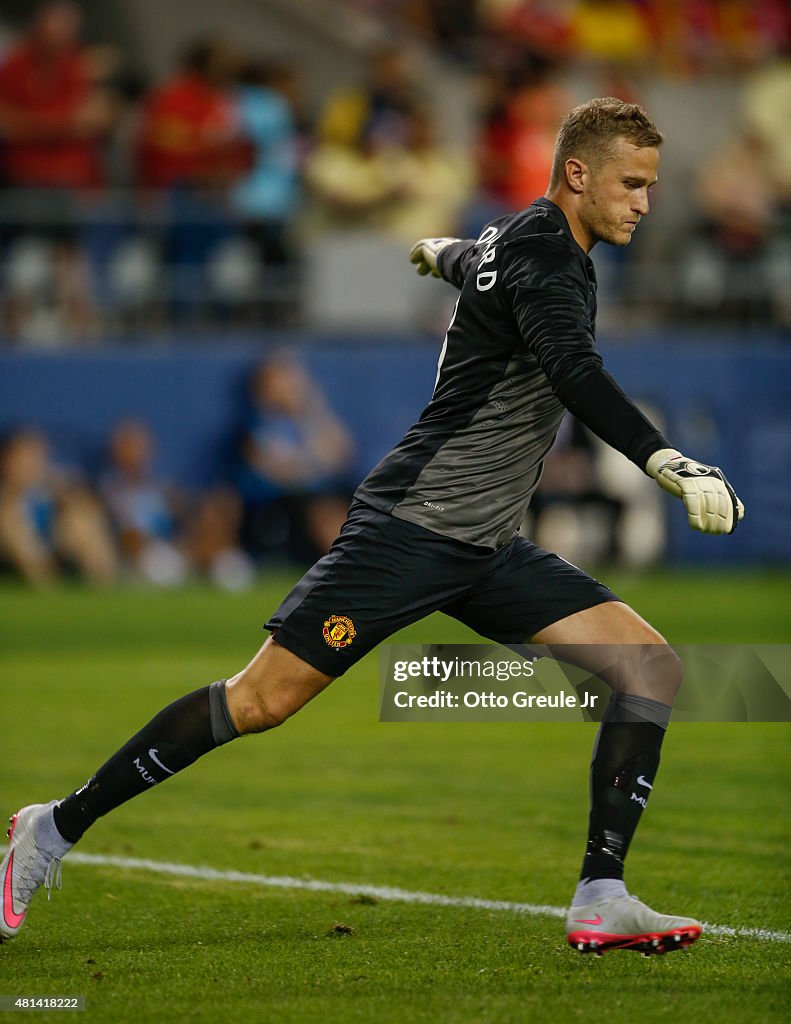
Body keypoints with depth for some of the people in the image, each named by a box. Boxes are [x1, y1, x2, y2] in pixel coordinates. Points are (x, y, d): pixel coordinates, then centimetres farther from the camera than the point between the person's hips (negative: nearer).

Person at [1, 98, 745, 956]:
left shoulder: (515, 238, 13)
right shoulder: (545, 258, -16)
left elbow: (472, 258, 38)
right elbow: (574, 373, -36)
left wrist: (437, 252, 63)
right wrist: (670, 465, -48)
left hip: (488, 549, 9)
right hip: (411, 525, -9)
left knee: (650, 664, -6)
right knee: (260, 702, -7)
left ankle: (600, 900, -8)